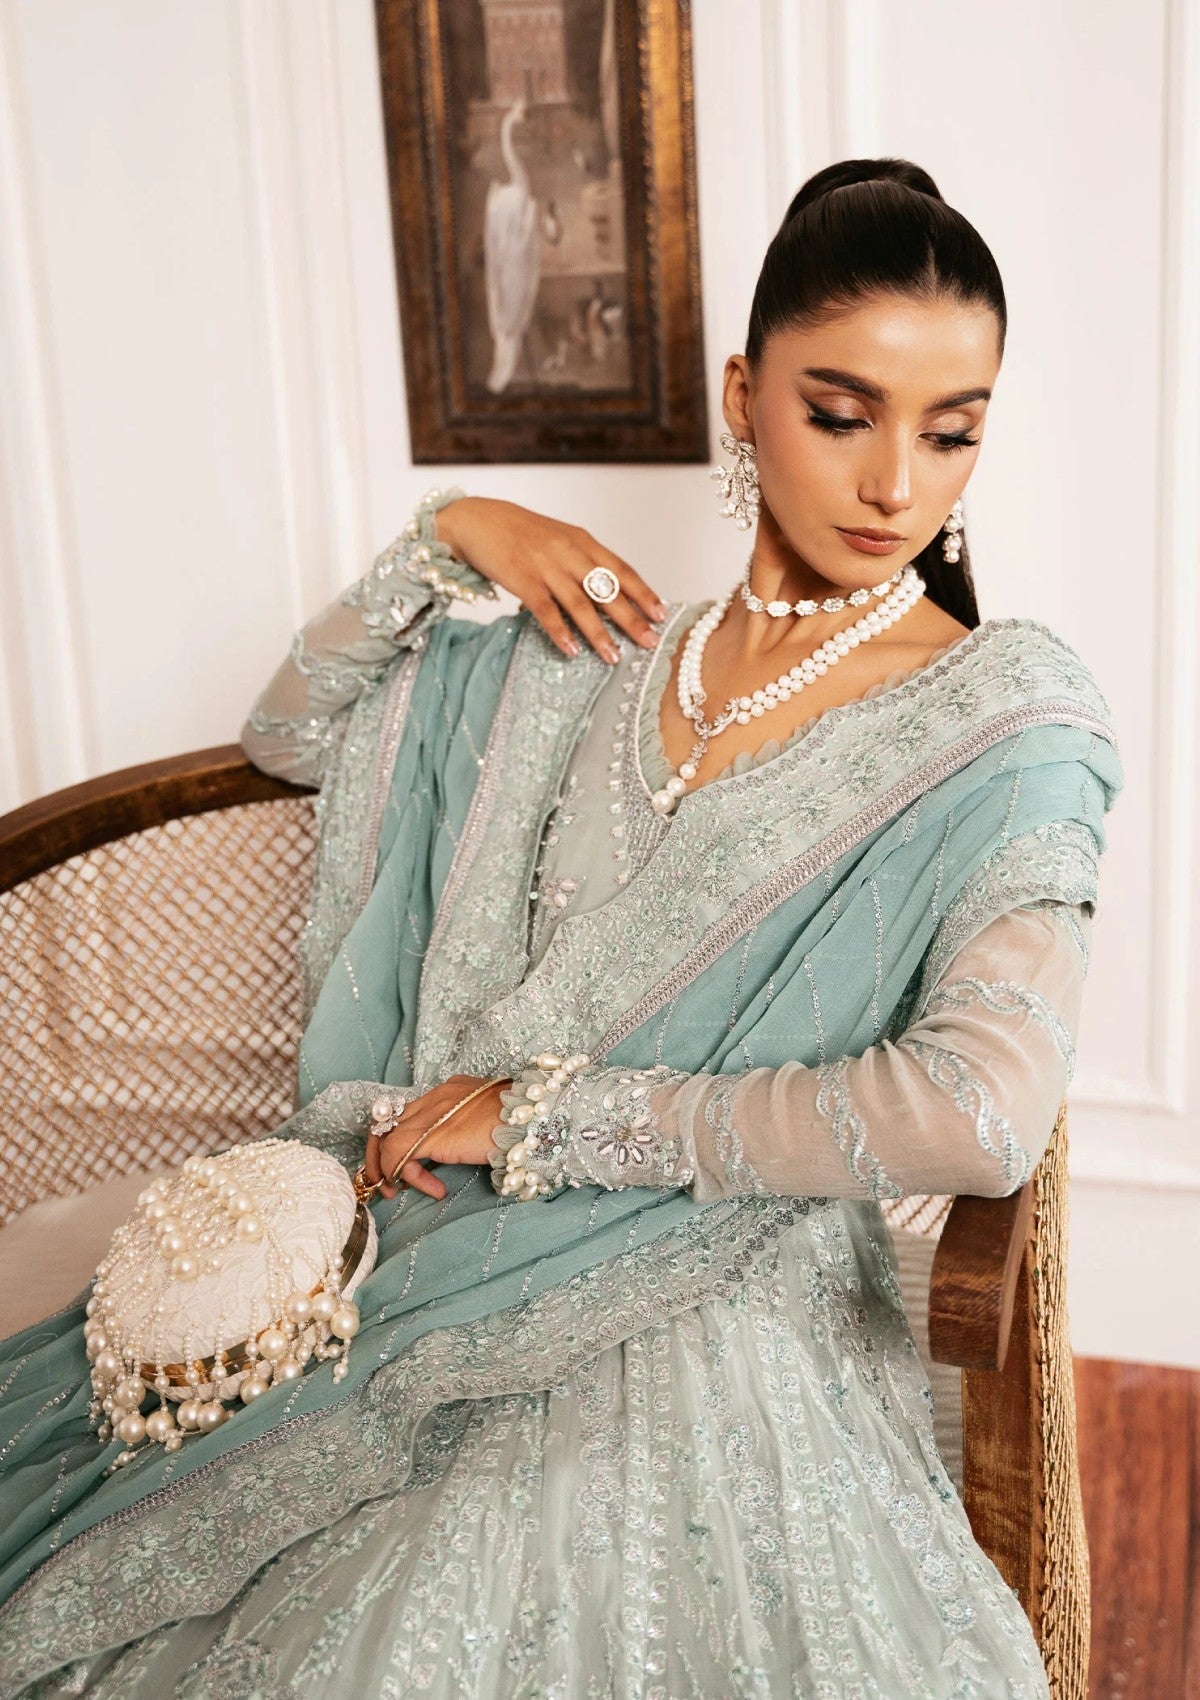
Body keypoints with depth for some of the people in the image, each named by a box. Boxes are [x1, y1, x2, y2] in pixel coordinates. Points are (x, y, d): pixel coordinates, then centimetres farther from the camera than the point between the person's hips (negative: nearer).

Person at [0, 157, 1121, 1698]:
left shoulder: (1005, 718, -8)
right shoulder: (605, 658, 9)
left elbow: (983, 1115, -23)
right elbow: (291, 735, 20)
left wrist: (549, 1111, -16)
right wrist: (443, 537, 3)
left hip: (708, 1351, -4)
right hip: (434, 1274, 5)